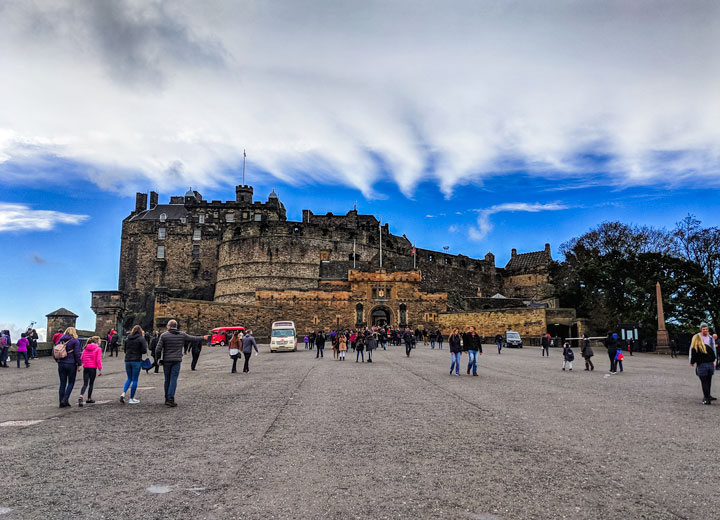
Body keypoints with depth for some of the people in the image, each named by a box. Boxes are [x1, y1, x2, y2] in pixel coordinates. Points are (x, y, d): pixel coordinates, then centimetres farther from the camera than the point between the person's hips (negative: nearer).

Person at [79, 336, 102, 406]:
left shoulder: (85, 348, 11)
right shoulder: (98, 349, -6)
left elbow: (81, 359, 9)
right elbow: (98, 360, -12)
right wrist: (100, 370, -7)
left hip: (85, 368, 4)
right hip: (93, 368, -4)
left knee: (85, 384, 3)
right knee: (91, 384, 11)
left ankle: (81, 396, -20)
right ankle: (89, 399, 20)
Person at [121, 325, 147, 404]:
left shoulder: (127, 339, 8)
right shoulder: (141, 339, -7)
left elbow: (125, 350, 15)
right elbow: (144, 351, -11)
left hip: (127, 361, 5)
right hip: (136, 361, -5)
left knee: (129, 378, 19)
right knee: (135, 380, 3)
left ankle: (123, 393, -1)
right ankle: (131, 399, 7)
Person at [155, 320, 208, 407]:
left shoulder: (164, 335, -2)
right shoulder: (182, 335, 2)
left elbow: (158, 349, -6)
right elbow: (193, 338, 15)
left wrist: (159, 359, 8)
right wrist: (203, 337, 32)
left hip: (166, 361, 1)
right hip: (177, 360, -1)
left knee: (167, 380, 12)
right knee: (173, 380, -2)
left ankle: (167, 399, 19)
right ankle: (170, 399, -11)